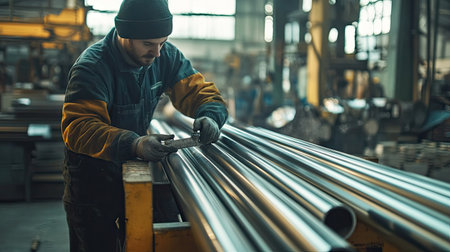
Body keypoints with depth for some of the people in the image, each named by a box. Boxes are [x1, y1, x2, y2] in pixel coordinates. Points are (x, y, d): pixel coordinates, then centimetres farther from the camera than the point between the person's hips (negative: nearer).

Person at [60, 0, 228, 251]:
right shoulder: (91, 67, -24)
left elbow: (199, 91, -3)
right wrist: (133, 144, -48)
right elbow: (77, 127, -33)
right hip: (93, 174, -5)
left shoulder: (166, 56, -7)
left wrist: (209, 116, -28)